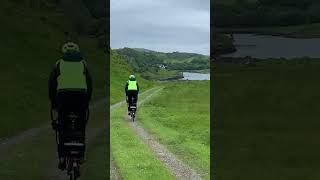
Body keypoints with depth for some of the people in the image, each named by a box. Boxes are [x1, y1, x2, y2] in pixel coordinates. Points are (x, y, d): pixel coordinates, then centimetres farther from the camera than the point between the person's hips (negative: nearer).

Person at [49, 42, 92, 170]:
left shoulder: (59, 64, 16)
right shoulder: (83, 64, 19)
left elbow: (51, 85, 14)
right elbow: (90, 85, 16)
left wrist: (53, 104, 21)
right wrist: (87, 103, 22)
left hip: (63, 96, -1)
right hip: (81, 96, 1)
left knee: (62, 128, 9)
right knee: (81, 125, 15)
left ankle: (62, 157, 1)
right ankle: (81, 154, 9)